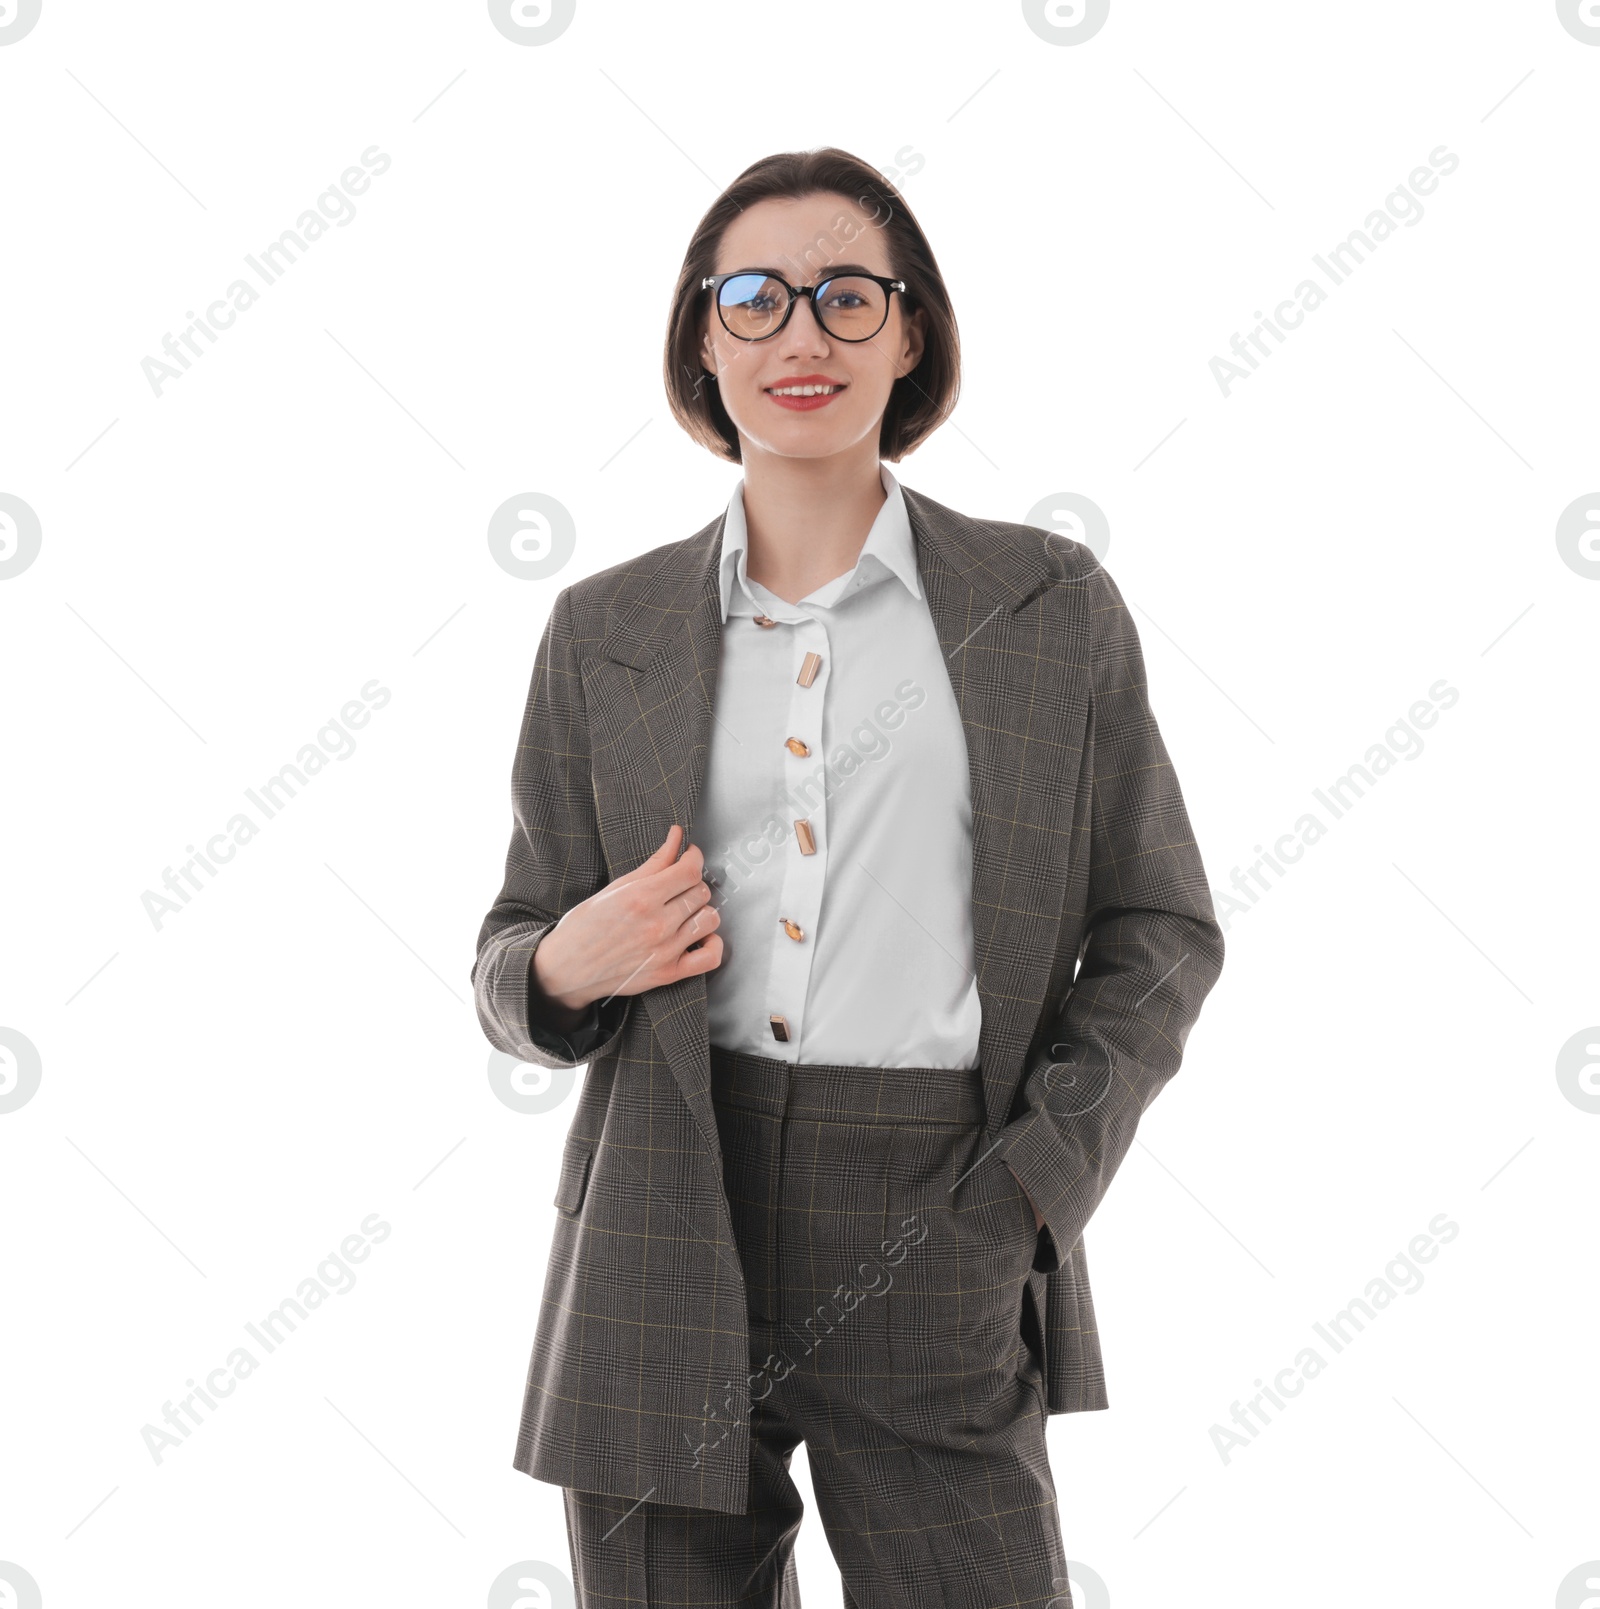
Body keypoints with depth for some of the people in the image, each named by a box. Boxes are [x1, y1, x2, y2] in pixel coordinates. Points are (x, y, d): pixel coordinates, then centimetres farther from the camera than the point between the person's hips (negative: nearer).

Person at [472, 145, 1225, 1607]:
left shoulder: (1052, 608, 4)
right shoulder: (608, 633, 8)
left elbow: (1159, 933, 7)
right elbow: (515, 964, 14)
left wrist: (1032, 1185, -6)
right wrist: (566, 967, -9)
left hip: (930, 1237, -1)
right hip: (668, 1246, 2)